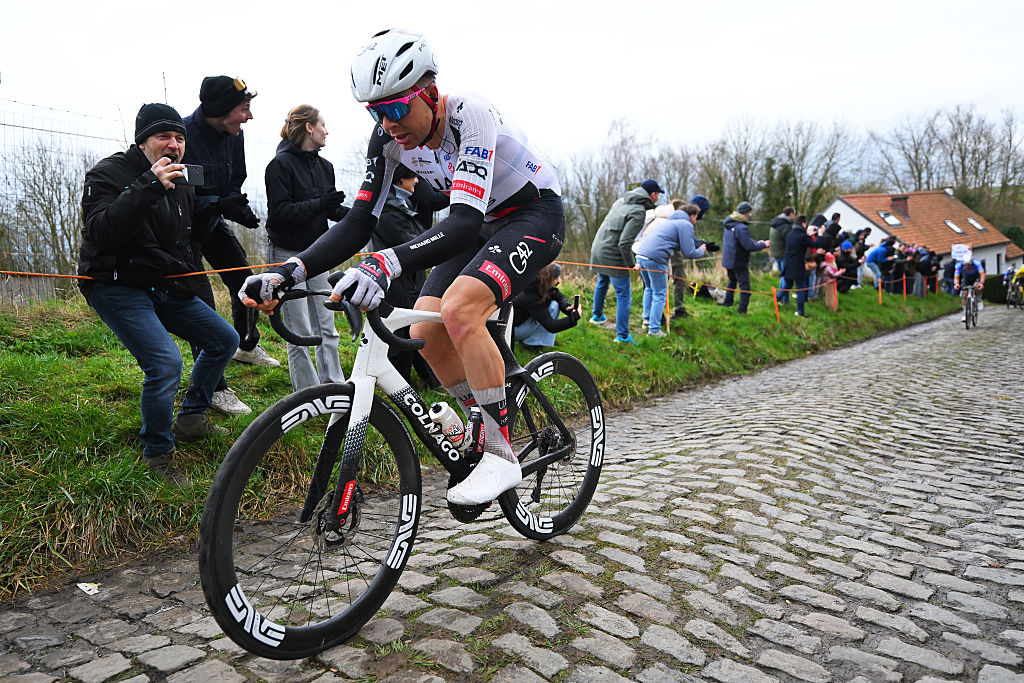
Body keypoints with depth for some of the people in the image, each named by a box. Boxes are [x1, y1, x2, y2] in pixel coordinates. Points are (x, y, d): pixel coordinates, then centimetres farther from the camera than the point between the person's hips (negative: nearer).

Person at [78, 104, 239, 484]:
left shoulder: (182, 183, 10)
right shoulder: (109, 175, -12)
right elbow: (101, 232, -30)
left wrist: (184, 278, 8)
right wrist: (148, 187, -34)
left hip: (164, 288, 8)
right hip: (116, 288, -8)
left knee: (225, 339, 5)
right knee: (165, 363, -25)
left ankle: (191, 418, 23)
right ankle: (157, 452, -2)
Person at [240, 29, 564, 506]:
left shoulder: (471, 117, -31)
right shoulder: (389, 137, -11)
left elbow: (465, 223, -42)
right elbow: (359, 221, -14)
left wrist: (387, 263, -57)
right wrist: (291, 272, -28)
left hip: (535, 213, -7)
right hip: (480, 224, 7)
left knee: (458, 310, -30)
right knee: (425, 333, -7)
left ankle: (500, 456, -17)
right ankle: (486, 424, 15)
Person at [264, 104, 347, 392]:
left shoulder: (324, 166, 11)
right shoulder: (281, 164, -10)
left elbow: (332, 209, 11)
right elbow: (280, 211, -18)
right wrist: (318, 204, -26)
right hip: (287, 254, -6)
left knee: (326, 326, 7)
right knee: (299, 333, -3)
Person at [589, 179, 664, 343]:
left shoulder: (621, 200, 5)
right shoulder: (638, 213, -20)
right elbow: (624, 243, -25)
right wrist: (631, 264, -13)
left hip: (598, 249, 9)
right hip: (613, 257, -9)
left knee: (602, 284, 30)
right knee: (624, 296, 0)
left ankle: (597, 315, 49)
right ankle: (622, 335, 3)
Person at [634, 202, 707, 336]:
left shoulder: (670, 220, 28)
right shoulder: (686, 225, 1)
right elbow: (689, 253, -4)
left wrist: (697, 246, 35)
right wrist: (701, 251, 16)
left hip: (641, 254, 8)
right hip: (655, 259, -8)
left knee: (649, 288, 26)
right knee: (659, 294, 2)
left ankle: (647, 319, 30)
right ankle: (654, 330, 3)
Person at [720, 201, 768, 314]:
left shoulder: (728, 223, 4)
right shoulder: (741, 228, -26)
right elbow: (749, 246, -24)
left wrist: (756, 242, 5)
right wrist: (763, 244, -9)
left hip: (728, 260, 9)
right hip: (739, 262, -9)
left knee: (732, 280, 28)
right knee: (745, 286, -1)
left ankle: (728, 301, 37)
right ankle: (742, 309, 0)